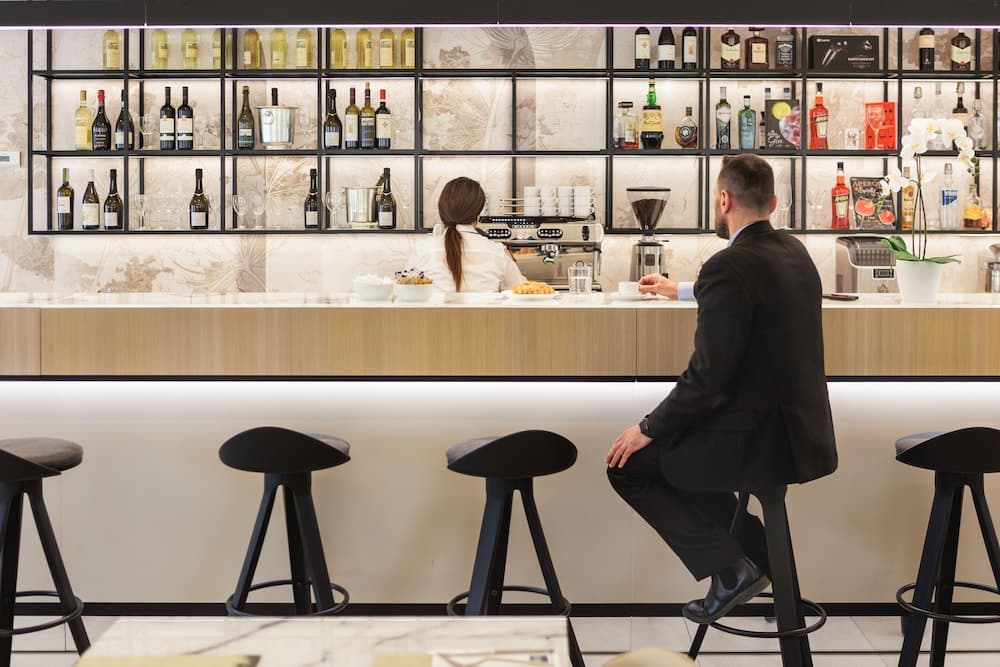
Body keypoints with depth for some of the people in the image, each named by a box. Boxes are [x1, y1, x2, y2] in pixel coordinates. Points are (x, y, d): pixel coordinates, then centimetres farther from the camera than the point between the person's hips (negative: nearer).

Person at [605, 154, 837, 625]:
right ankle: (755, 553, 23)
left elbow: (707, 377, -22)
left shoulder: (728, 267, -21)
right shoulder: (794, 252, 6)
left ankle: (729, 569, 5)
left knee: (628, 462, 8)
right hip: (802, 427, 9)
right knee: (679, 448, 28)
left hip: (760, 439, -9)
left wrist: (650, 429, -7)